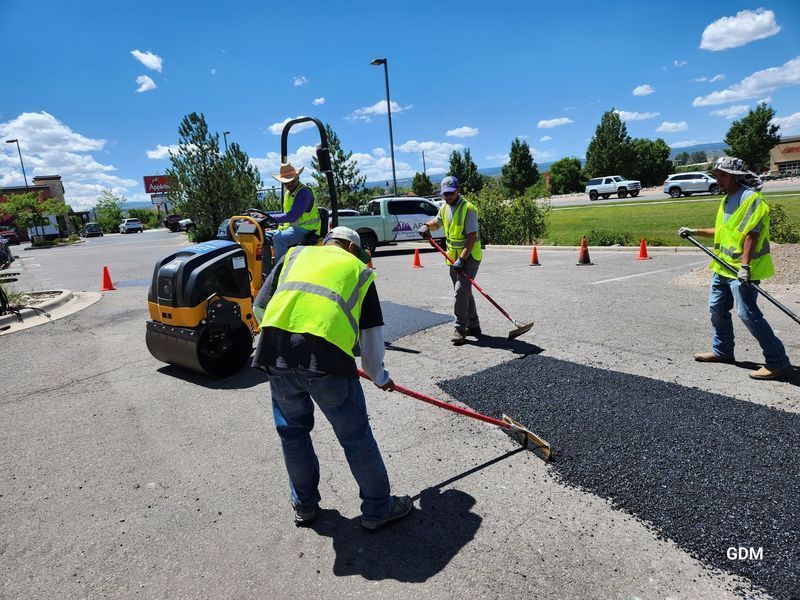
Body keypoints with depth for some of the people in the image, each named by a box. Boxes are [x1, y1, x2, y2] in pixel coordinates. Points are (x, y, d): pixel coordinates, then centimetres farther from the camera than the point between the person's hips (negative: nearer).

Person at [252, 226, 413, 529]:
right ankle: (377, 508, 29)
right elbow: (372, 334, 20)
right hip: (327, 354, -3)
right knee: (356, 436, 13)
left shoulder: (295, 253, 27)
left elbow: (260, 307, 22)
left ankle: (304, 504, 41)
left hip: (275, 353, 3)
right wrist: (379, 376, 34)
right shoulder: (359, 269, 22)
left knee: (292, 430, 23)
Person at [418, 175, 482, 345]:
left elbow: (472, 236, -22)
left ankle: (460, 329, -9)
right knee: (464, 292, 14)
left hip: (469, 256, -8)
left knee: (461, 291, -16)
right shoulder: (444, 208, 8)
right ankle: (473, 327, 25)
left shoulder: (468, 209, -16)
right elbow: (437, 222, 27)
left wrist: (462, 259, -29)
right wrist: (427, 226, 4)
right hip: (454, 258, 8)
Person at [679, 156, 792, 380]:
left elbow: (751, 234, -22)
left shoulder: (751, 198, -14)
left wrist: (744, 265, -28)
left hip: (741, 269, -10)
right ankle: (722, 351, 31)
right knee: (717, 309, 16)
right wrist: (695, 232, 23)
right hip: (722, 266, 10)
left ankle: (778, 362, -3)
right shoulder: (727, 199, 16)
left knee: (748, 314, -12)